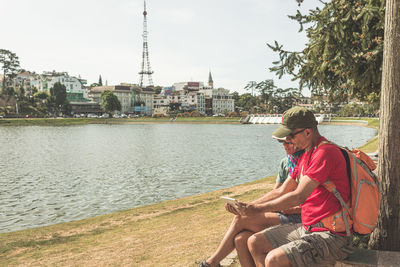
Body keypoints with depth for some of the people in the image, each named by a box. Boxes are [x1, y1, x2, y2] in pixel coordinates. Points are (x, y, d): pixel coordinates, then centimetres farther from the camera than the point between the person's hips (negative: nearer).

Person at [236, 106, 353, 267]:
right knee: (255, 242, 4)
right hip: (307, 228, 10)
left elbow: (298, 197, -23)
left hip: (331, 236, -10)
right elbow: (281, 193, 14)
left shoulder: (325, 152, -18)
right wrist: (248, 206, 3)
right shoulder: (305, 156, 14)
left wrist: (258, 209, -16)